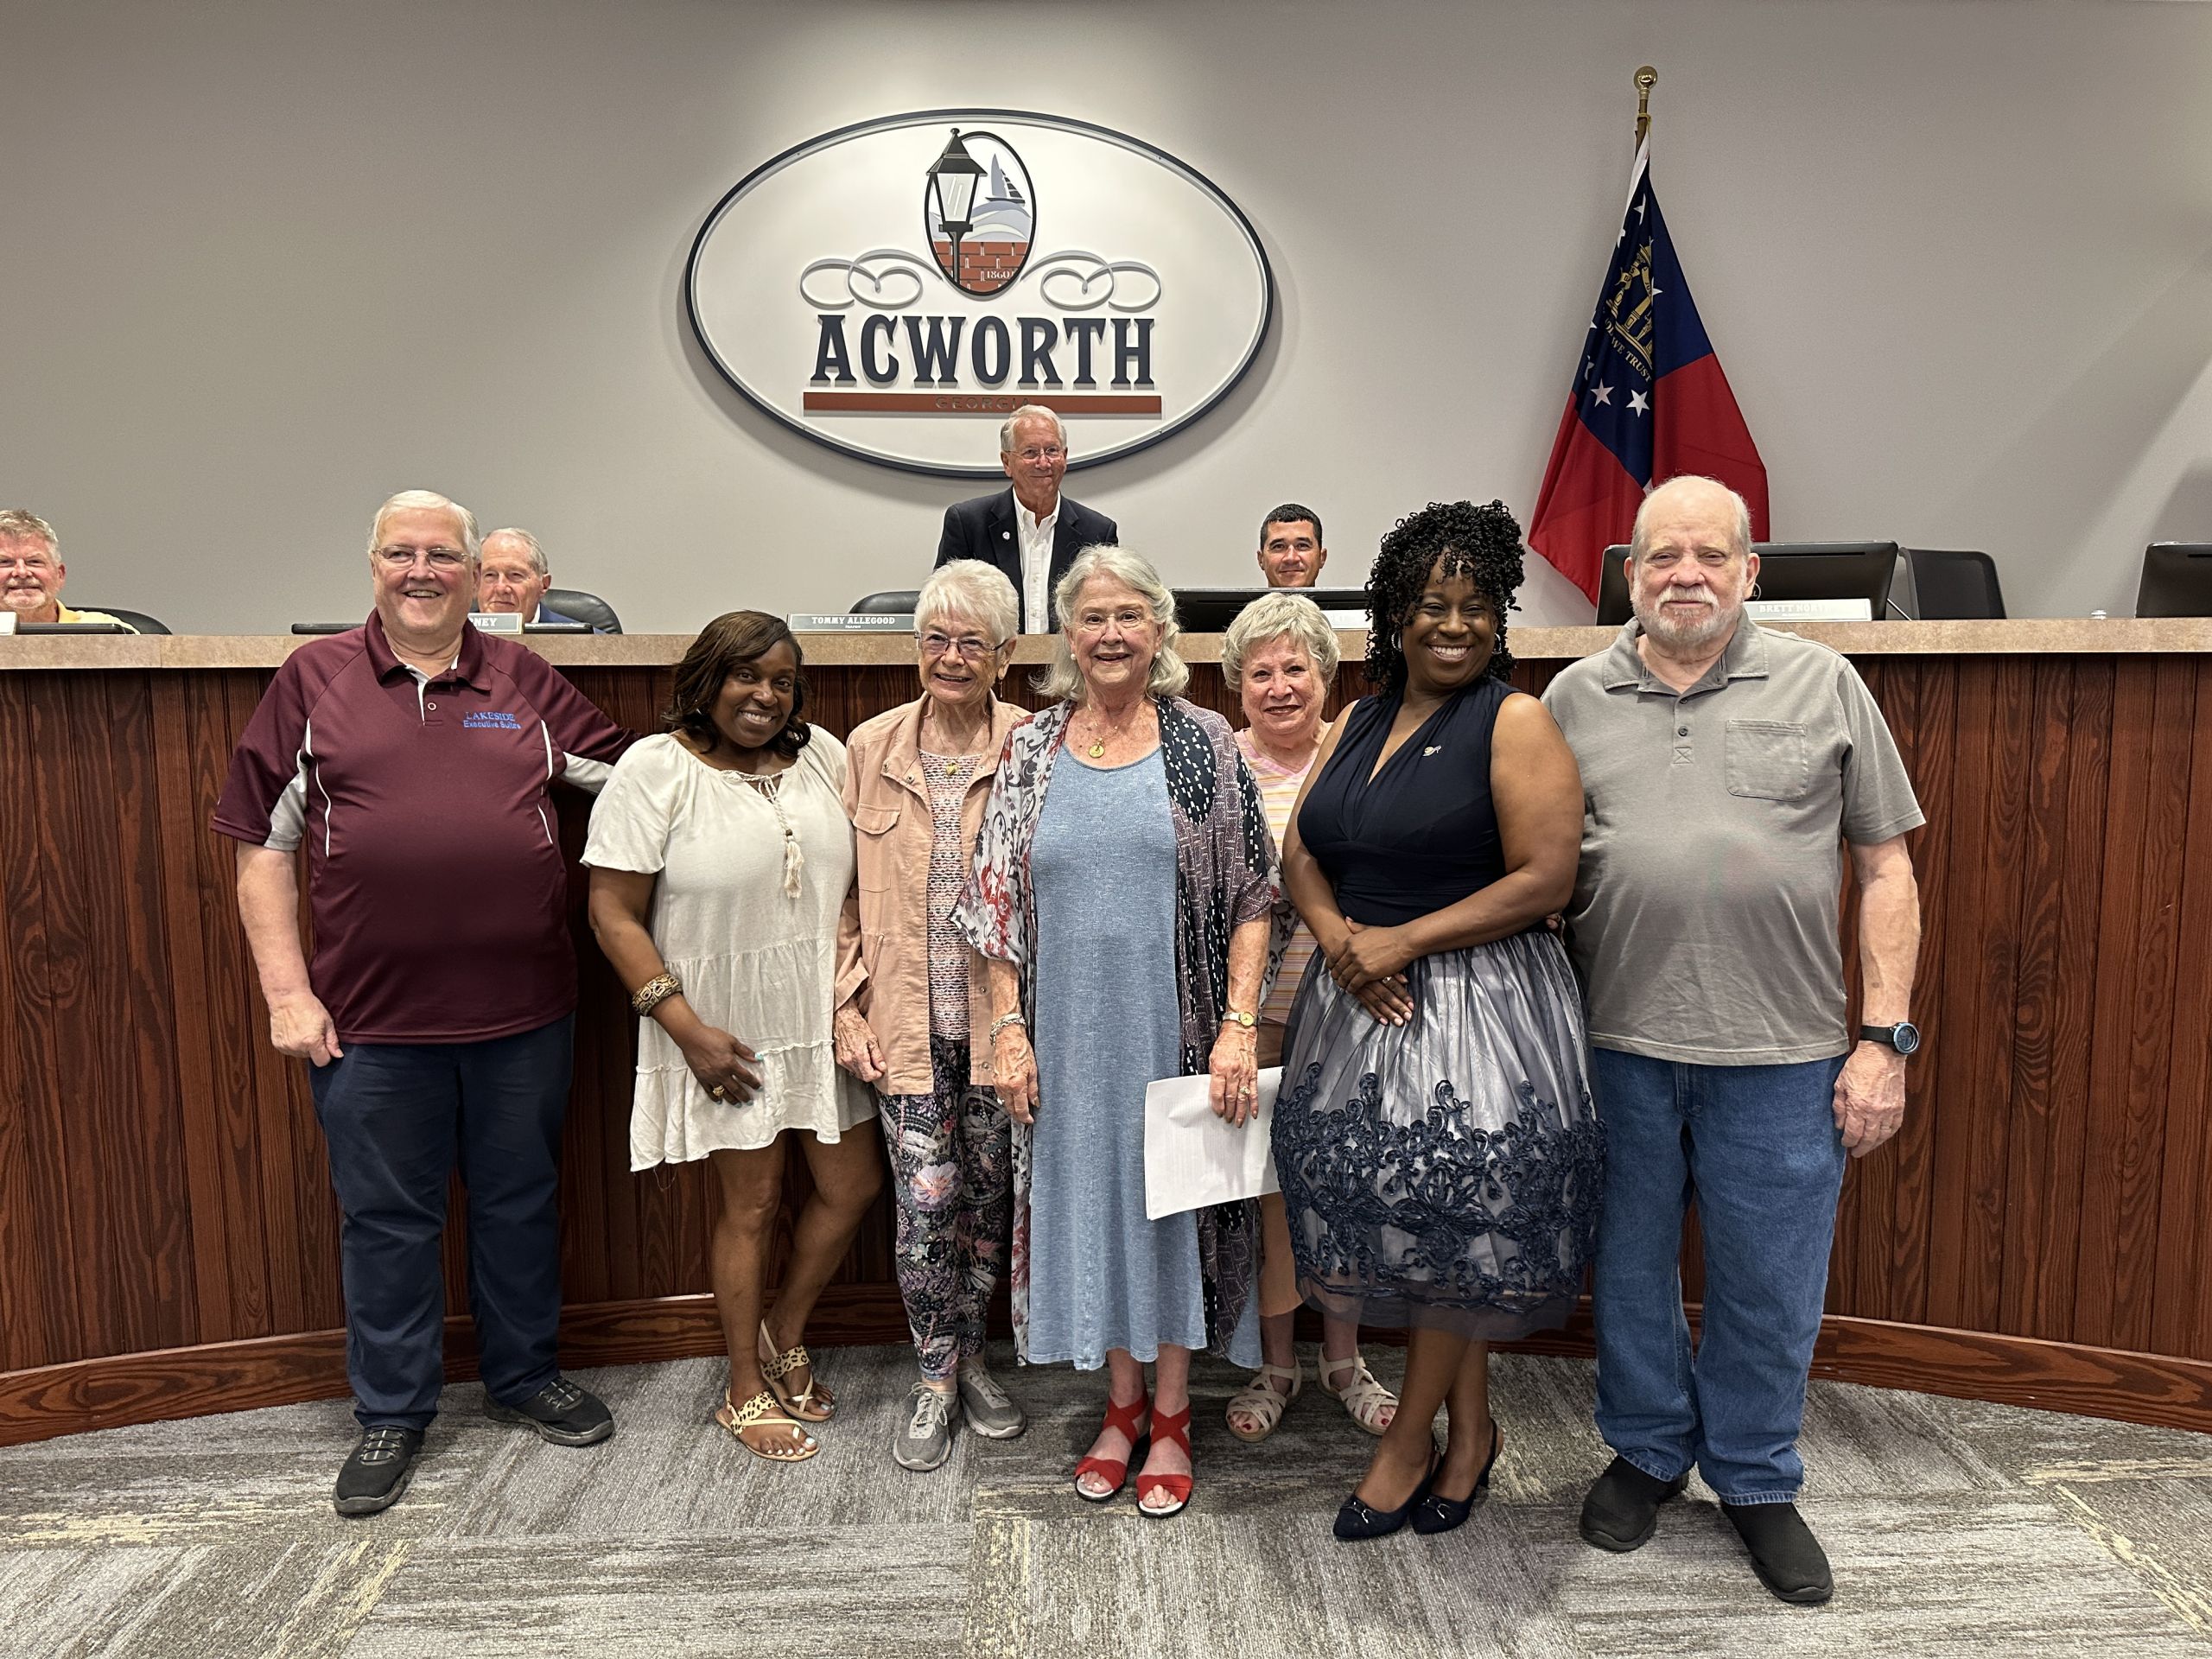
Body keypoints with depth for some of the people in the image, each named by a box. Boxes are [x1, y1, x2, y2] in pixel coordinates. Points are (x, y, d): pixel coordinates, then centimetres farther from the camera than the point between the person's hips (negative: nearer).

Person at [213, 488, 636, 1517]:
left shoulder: (524, 681, 7)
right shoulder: (313, 680, 3)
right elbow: (262, 845, 1)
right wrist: (287, 992, -4)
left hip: (524, 1007, 2)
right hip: (370, 1015, -1)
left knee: (521, 1200, 15)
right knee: (386, 1218, 11)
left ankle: (524, 1376, 35)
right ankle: (392, 1414, 30)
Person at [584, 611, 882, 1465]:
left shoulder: (823, 756, 3)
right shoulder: (656, 769, -11)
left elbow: (860, 877, 9)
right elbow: (614, 914, -12)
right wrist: (687, 1029, -16)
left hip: (820, 1018, 5)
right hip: (726, 1029, -5)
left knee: (852, 1187, 10)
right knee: (751, 1203, 7)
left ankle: (783, 1336, 37)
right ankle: (746, 1390, 28)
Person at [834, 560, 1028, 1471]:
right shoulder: (871, 748, 2)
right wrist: (850, 1011, 0)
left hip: (1000, 1015, 0)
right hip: (907, 1020, 0)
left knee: (990, 1192, 12)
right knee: (925, 1199, -1)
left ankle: (967, 1356, 34)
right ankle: (935, 1377, 21)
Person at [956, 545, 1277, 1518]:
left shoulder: (1203, 744, -2)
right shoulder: (1031, 752, 3)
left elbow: (1252, 895, -5)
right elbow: (999, 902, 4)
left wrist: (1239, 1024, -12)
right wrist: (1008, 1027, -2)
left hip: (1176, 1026, -2)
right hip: (1071, 1030, 2)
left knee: (1175, 1202, 8)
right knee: (1092, 1201, 11)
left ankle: (1171, 1415, 28)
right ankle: (1122, 1405, 31)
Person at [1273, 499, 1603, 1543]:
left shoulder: (1516, 724, -8)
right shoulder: (1357, 722, 12)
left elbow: (1544, 879, -15)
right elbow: (1301, 851, 11)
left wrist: (1402, 941, -16)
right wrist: (1337, 937, -9)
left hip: (1474, 1006, -6)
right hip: (1359, 1004, 6)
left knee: (1451, 1222, 0)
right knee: (1421, 1223, 11)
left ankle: (1410, 1439, 21)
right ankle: (1469, 1429, 29)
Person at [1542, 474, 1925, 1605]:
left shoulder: (1823, 686, 1)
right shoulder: (1574, 698, 4)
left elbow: (1886, 869, 2)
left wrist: (1885, 1039, -4)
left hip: (1780, 1056, -1)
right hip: (1617, 1046, 1)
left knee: (1769, 1288, 12)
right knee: (1631, 1269, 16)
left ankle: (1756, 1482, 35)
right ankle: (1647, 1453, 38)